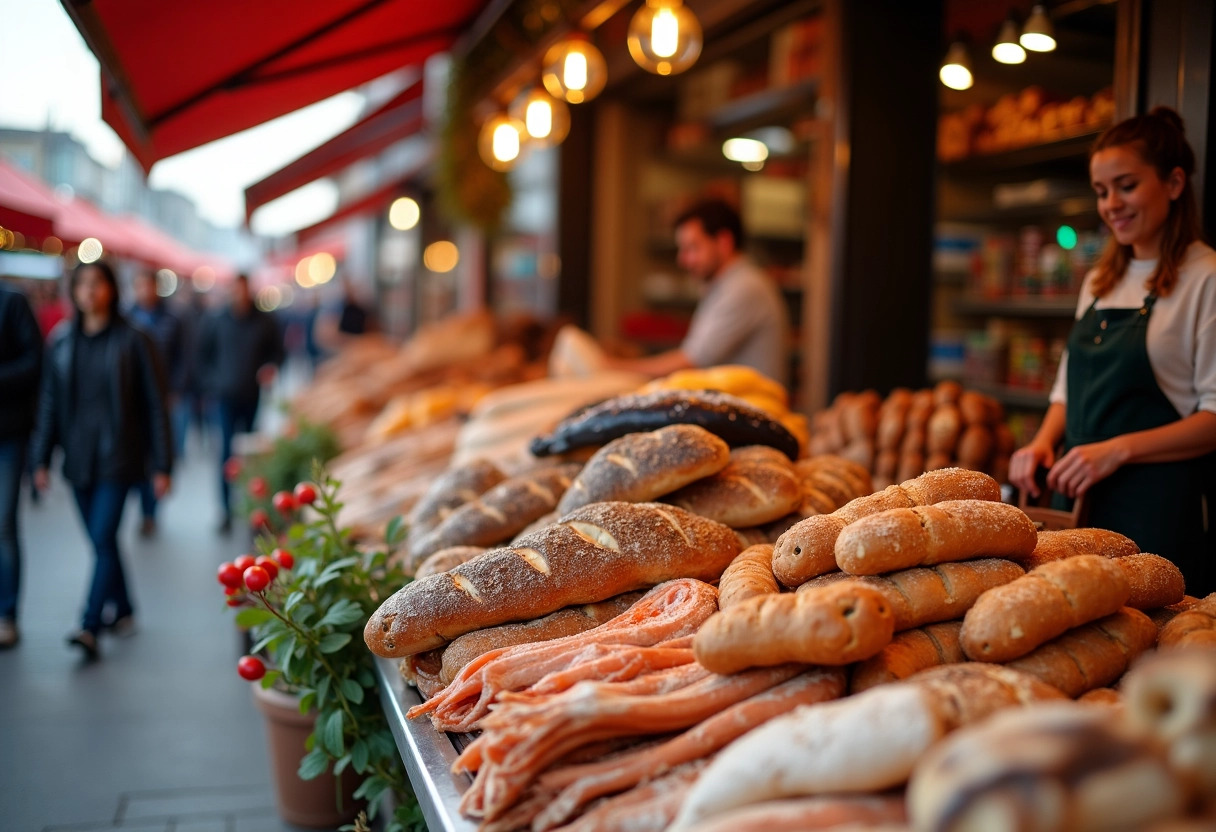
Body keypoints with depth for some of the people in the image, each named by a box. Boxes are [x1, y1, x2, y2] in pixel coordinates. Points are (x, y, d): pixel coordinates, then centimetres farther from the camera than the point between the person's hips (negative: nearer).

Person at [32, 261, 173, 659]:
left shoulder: (132, 340, -4)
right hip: (78, 458, 4)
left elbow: (155, 404, -3)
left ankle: (90, 626, -13)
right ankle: (123, 610, 28)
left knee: (104, 539, -12)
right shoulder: (60, 340, 7)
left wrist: (162, 465, -5)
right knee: (101, 541, 11)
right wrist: (41, 459, 5)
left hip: (117, 457, -4)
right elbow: (49, 402, 10)